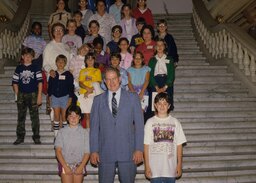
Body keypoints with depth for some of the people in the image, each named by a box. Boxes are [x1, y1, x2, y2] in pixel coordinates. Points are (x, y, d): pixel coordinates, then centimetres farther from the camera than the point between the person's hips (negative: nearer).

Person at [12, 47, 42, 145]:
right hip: (21, 95, 2)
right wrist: (17, 95, 2)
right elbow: (15, 83, 9)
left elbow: (40, 82, -2)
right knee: (21, 117, 8)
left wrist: (39, 96, -8)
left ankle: (36, 137, 10)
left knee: (34, 116, 1)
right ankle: (20, 137, 16)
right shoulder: (19, 68, 7)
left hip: (33, 94, -2)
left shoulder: (36, 68, 2)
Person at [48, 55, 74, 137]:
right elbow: (50, 86, 12)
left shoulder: (68, 74, 0)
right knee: (56, 116, 4)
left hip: (65, 97, -2)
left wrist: (70, 98, -6)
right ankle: (56, 135, 9)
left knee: (64, 116, 2)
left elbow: (71, 87, 0)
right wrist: (50, 97, 7)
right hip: (55, 97, 2)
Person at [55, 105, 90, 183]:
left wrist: (81, 167, -11)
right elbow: (58, 151, -4)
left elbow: (87, 152, -1)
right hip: (65, 164, 0)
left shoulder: (85, 132, 1)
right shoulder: (62, 132, 1)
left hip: (79, 165, 1)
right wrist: (65, 166, -13)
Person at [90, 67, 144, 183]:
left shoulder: (133, 98, 5)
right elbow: (94, 127, 6)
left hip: (128, 152, -1)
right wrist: (94, 151, 0)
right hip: (105, 153, 1)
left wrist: (139, 149, -5)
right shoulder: (98, 100, 8)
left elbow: (139, 125, 2)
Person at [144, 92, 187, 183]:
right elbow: (146, 145, 0)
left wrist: (179, 165, 3)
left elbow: (179, 145, 5)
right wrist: (147, 166, -4)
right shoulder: (150, 122, 1)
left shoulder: (175, 122, 5)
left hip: (171, 168, 1)